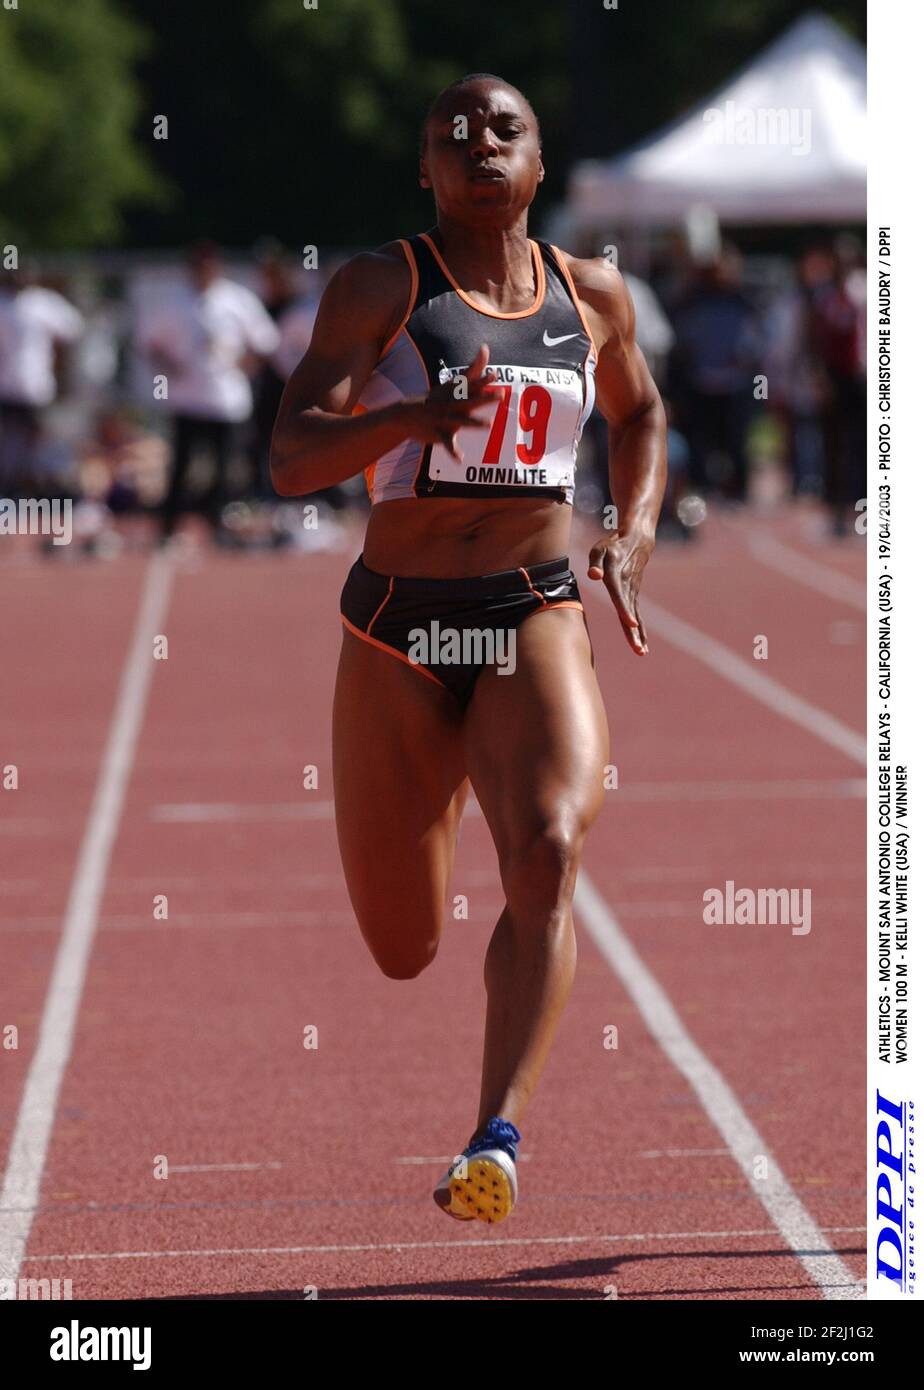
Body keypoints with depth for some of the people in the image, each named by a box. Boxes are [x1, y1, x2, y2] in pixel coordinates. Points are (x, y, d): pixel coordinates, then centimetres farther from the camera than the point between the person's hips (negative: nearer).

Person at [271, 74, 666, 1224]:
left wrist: (635, 530, 10)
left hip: (537, 622, 1)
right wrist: (418, 415, -31)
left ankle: (498, 1142, -32)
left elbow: (639, 413, 28)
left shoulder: (592, 296, 7)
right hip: (397, 630, -1)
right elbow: (292, 462, -13)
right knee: (402, 954, 9)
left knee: (548, 854, -28)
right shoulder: (378, 287, -3)